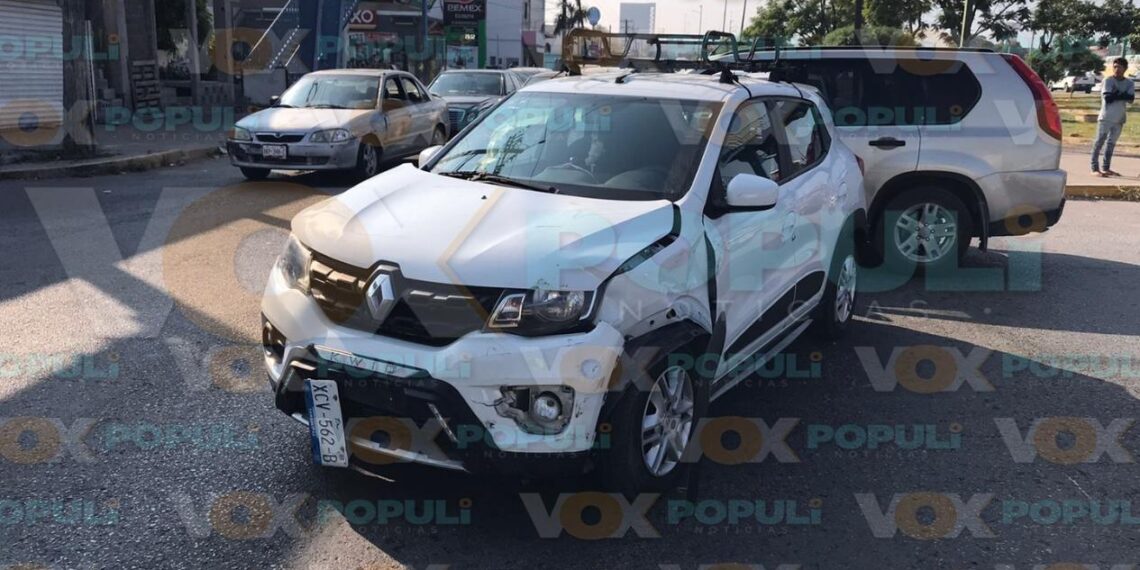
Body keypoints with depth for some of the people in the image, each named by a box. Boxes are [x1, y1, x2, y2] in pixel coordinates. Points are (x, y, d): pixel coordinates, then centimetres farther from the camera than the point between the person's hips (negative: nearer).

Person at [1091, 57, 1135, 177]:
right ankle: (1095, 168, -7)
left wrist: (1116, 95, -15)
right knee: (1099, 142, -6)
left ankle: (1106, 168, 16)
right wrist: (1122, 95, -9)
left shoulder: (1129, 83, 7)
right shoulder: (1108, 80, -5)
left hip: (1119, 118, 5)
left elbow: (1131, 98, -7)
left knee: (1111, 143, 10)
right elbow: (1108, 98, -16)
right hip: (1106, 117, -5)